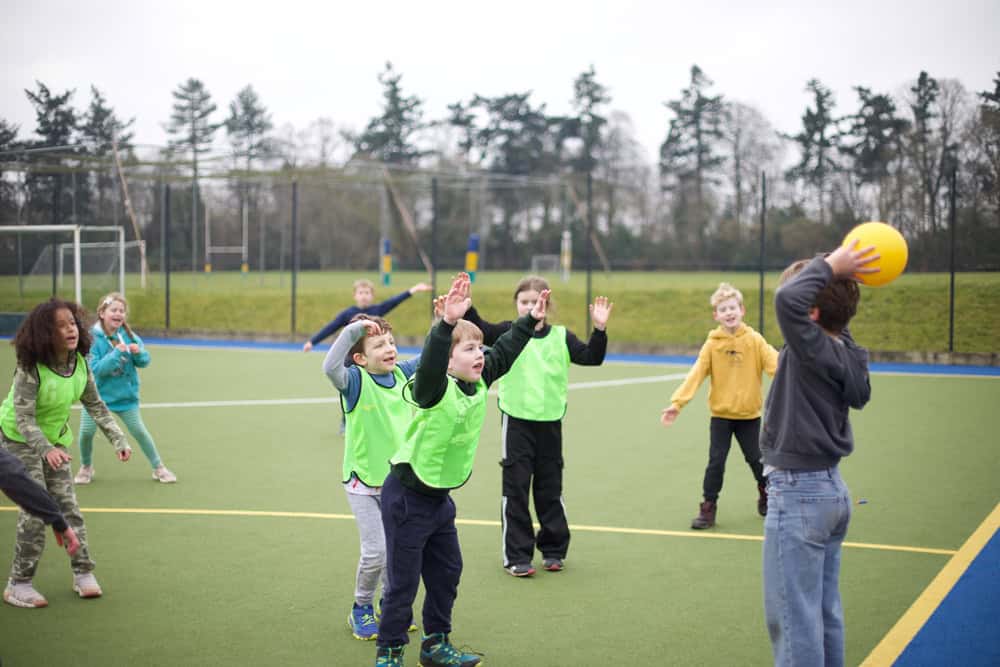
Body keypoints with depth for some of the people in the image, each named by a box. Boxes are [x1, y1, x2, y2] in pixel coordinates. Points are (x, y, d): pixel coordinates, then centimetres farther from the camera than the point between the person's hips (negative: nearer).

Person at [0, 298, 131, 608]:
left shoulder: (80, 363, -11)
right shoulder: (29, 369, -29)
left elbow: (96, 405, 0)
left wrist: (118, 440, -6)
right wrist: (46, 449, -46)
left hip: (54, 441, 5)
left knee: (67, 505, 6)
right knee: (37, 509, -11)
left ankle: (83, 573, 16)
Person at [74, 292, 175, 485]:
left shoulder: (128, 335, -7)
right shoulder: (93, 338, -16)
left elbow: (145, 361, -3)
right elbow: (96, 369, -23)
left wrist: (138, 352, -25)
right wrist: (116, 353, -33)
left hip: (125, 394, 2)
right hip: (98, 394, -1)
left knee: (139, 431, 2)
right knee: (86, 432, -4)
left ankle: (159, 468, 16)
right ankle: (86, 467, 24)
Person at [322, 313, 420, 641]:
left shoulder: (401, 374, -1)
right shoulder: (356, 380, -16)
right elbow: (330, 367, -38)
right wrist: (354, 329, -42)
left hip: (398, 479, 5)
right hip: (363, 481, -5)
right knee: (375, 551, -6)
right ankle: (361, 610, 17)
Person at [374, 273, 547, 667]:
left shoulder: (479, 384, -1)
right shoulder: (434, 387, -23)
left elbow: (503, 353, 13)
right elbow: (430, 363, -45)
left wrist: (530, 321, 15)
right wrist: (447, 322, -57)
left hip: (440, 496, 8)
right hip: (407, 496, -8)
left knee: (446, 572, 17)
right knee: (403, 579, 0)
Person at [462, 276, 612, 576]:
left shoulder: (561, 337, 4)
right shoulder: (508, 333, -1)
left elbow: (592, 357, -3)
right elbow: (479, 329, -16)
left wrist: (599, 329, -18)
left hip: (550, 423, 2)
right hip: (516, 421, -2)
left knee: (550, 489, 12)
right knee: (515, 489, 0)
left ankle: (553, 549, 26)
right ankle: (517, 556, 7)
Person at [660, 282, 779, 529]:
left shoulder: (754, 340, -6)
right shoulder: (712, 344, -7)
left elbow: (775, 363, -17)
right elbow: (695, 375, -12)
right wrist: (677, 402, -21)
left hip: (749, 414, 0)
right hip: (721, 415, 0)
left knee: (756, 459, 10)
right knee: (716, 462, -3)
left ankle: (766, 497, 35)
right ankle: (708, 508, 9)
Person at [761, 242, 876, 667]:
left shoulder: (815, 349, -20)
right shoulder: (844, 351, 3)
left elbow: (787, 299, -37)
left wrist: (829, 266, -21)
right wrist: (838, 278, 5)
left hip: (798, 494, -9)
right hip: (830, 489, 9)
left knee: (793, 617, -3)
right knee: (825, 613, 17)